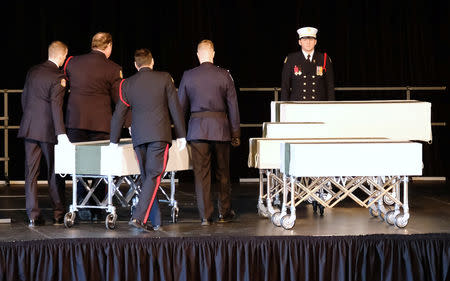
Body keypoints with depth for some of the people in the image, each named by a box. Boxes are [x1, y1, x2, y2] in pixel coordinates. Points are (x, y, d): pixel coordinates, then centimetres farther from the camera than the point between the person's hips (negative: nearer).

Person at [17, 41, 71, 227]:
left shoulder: (33, 72, 8)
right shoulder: (58, 77, -12)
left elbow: (24, 98, 14)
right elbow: (56, 105, -20)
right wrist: (61, 133, -23)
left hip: (29, 128, 5)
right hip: (47, 130, -5)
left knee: (31, 172, 4)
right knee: (54, 173, 6)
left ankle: (33, 216, 1)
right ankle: (59, 215, 12)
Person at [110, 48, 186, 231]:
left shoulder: (127, 84, 8)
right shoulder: (164, 79, 2)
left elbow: (119, 114, 11)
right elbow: (175, 108, 2)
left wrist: (114, 140, 20)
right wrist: (181, 135, 9)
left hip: (138, 136, 3)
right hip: (159, 134, -3)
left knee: (146, 177, 11)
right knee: (153, 176, -6)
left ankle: (155, 221, 12)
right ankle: (139, 217, -19)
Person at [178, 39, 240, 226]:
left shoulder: (188, 76, -1)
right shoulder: (224, 76, -2)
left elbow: (180, 106, 4)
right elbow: (233, 106, -1)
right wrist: (235, 133, 7)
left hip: (197, 129, 0)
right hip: (220, 128, 0)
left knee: (201, 174, 3)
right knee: (223, 173, 13)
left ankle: (205, 215, 1)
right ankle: (224, 213, 20)